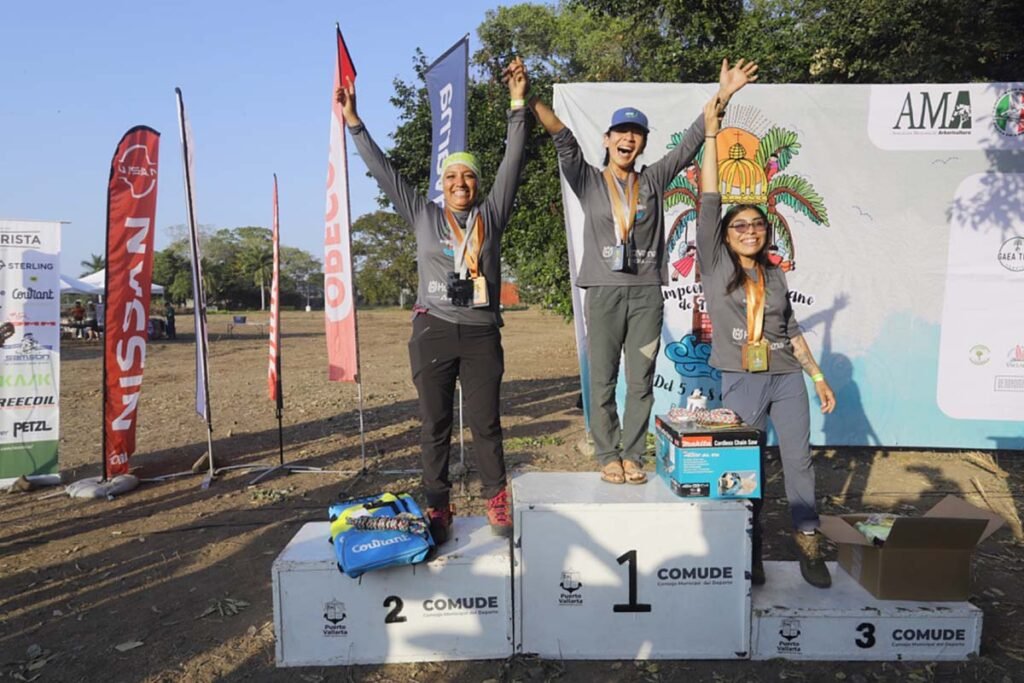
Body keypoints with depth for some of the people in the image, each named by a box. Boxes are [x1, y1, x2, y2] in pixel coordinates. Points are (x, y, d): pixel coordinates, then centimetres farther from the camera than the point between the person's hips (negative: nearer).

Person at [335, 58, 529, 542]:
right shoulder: (423, 216, 10)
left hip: (481, 334, 0)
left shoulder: (490, 215, 10)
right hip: (433, 332, 0)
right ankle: (437, 507, 15)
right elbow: (383, 171, 11)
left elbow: (512, 163, 4)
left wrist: (518, 106, -1)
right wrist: (354, 123, 9)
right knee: (434, 424, 5)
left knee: (486, 422, 3)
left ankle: (497, 501, 16)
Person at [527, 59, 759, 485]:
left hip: (647, 292, 2)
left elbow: (691, 142, 8)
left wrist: (723, 95, 0)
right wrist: (530, 98, -18)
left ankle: (632, 456, 14)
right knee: (603, 382, 2)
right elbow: (563, 139, -6)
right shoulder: (588, 181, 6)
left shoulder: (653, 180, 12)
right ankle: (608, 456, 13)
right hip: (604, 292, -2)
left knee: (641, 381, 4)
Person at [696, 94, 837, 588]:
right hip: (740, 380, -3)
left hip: (787, 377, 4)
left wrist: (818, 377, 13)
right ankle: (749, 548, 18)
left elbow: (791, 329, 16)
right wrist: (711, 133, -9)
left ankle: (808, 545, 18)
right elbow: (709, 201, -8)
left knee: (798, 460, 5)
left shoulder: (775, 275, 10)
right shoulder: (715, 265, -1)